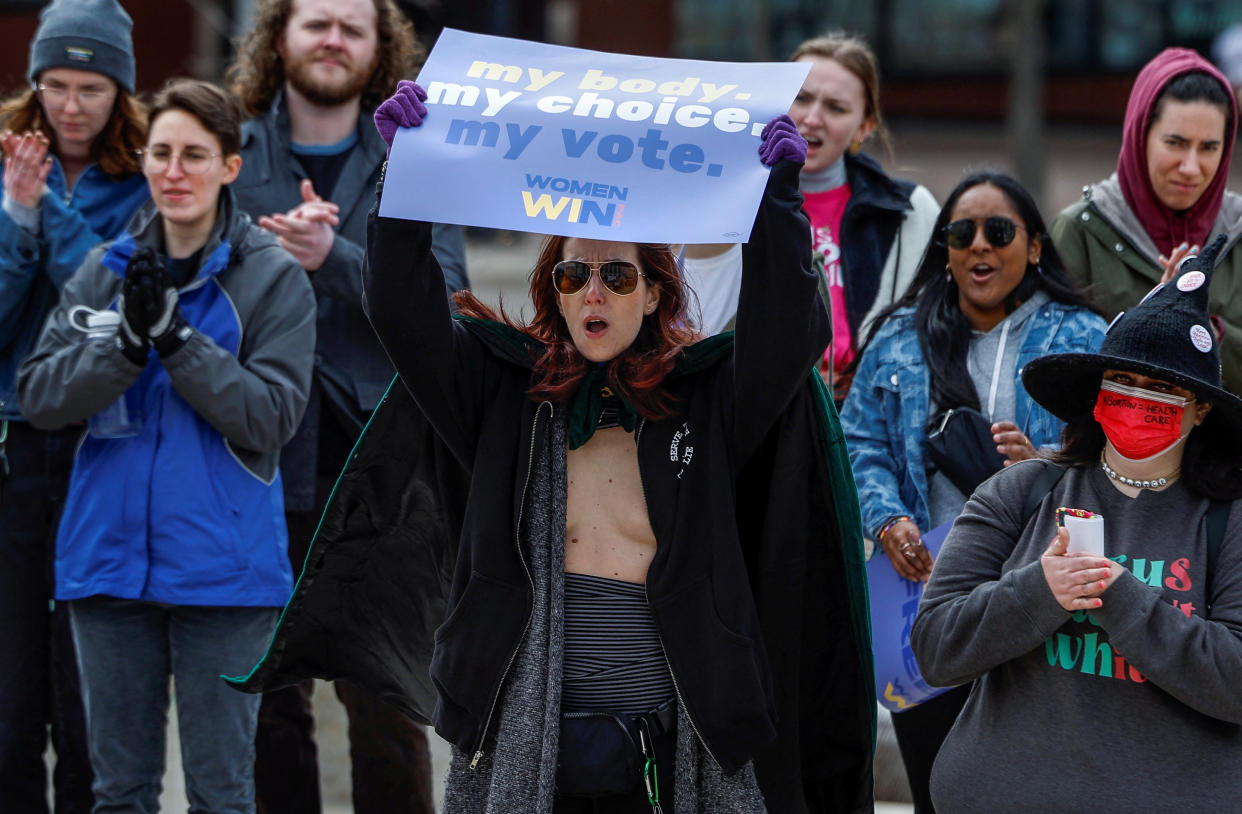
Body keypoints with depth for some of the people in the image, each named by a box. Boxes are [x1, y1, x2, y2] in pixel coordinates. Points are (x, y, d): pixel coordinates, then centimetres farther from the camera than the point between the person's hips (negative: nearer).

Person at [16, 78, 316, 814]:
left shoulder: (274, 277, -3)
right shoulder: (106, 270, 8)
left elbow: (271, 416, -12)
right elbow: (40, 395, -1)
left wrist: (175, 337, -20)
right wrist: (127, 341, -17)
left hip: (223, 565, -3)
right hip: (112, 555, 4)